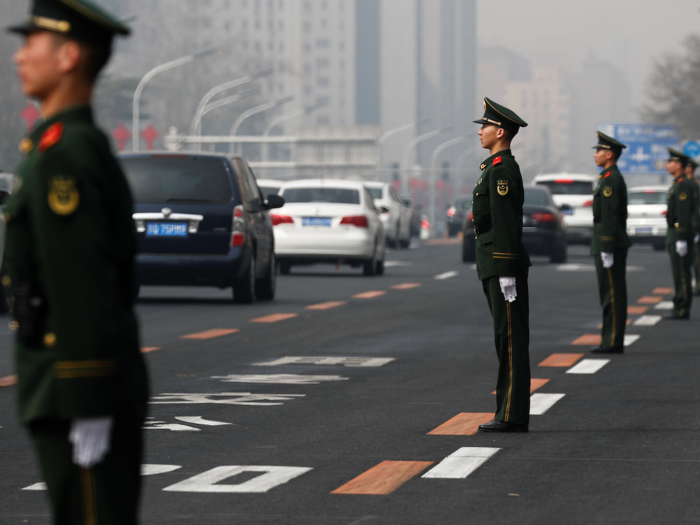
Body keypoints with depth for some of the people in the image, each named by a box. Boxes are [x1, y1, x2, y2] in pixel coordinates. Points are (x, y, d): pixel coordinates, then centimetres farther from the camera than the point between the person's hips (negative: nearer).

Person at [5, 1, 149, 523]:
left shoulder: (64, 154, -16)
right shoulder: (85, 147, 16)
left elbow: (85, 292, -22)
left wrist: (88, 412, -23)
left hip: (82, 392, -10)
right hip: (73, 392, 10)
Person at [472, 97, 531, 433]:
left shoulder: (502, 170, -14)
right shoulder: (500, 167, 18)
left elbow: (506, 225, -19)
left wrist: (506, 275, -22)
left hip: (504, 265, -11)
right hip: (496, 267, 11)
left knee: (511, 338, -8)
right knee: (507, 338, 10)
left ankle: (513, 416, -7)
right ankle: (511, 412, 13)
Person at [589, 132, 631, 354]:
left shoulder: (610, 180, -15)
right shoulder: (613, 178, 18)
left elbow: (609, 217, -20)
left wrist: (606, 250, -22)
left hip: (609, 243, -10)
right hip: (615, 243, 10)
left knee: (612, 294, -8)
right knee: (610, 294, 11)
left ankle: (613, 342, -7)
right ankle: (611, 341, 13)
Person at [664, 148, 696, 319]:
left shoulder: (684, 185, -16)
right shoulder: (677, 184, 17)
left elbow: (684, 213, -21)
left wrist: (681, 239, -23)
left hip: (680, 233, -11)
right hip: (675, 234, 11)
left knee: (681, 273, -8)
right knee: (679, 273, 11)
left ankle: (682, 310, -7)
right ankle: (680, 308, 13)